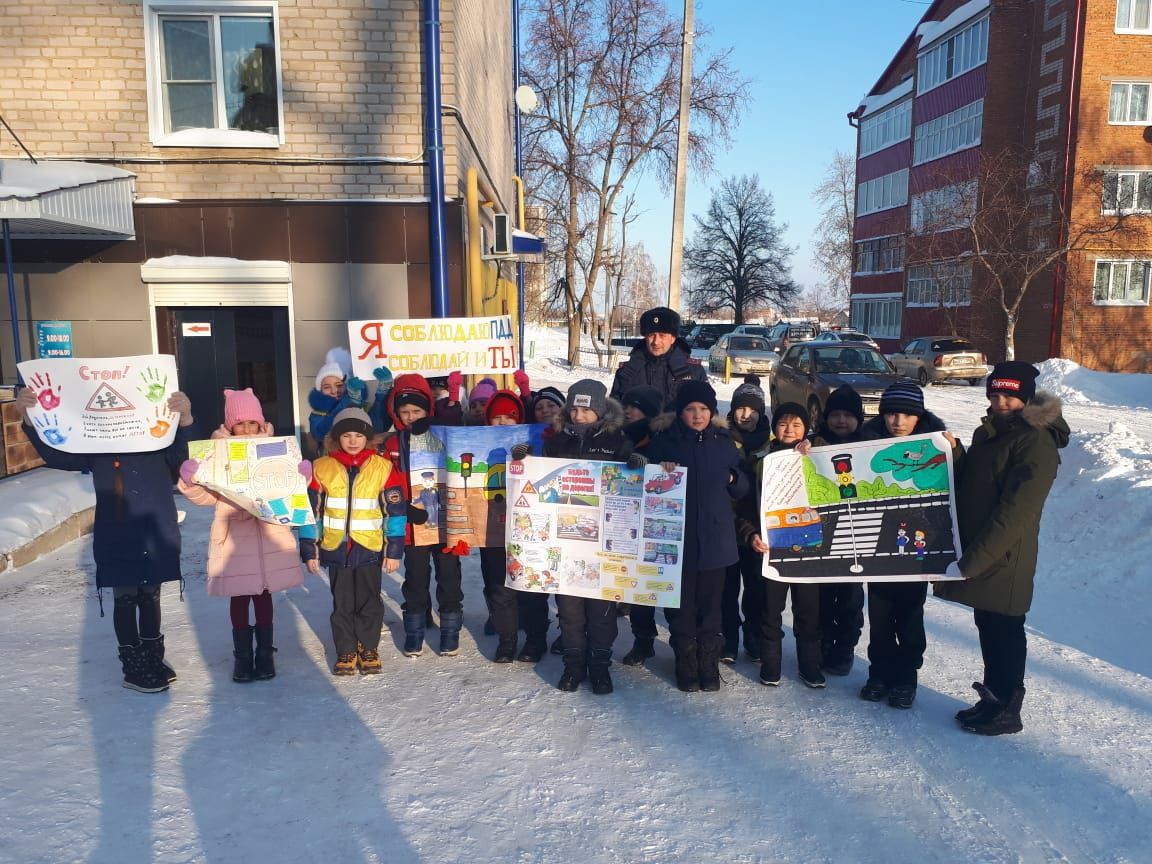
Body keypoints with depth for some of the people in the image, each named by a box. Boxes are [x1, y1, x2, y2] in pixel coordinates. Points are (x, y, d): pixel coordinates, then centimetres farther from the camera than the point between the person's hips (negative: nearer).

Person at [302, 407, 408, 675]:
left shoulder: (382, 467, -3)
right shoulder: (321, 468, 0)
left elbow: (396, 511, -1)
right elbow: (310, 511, 5)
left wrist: (394, 550, -2)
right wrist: (309, 551, 3)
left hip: (370, 549, -1)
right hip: (335, 549, 1)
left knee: (369, 602, 9)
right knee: (342, 604, 12)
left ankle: (369, 649, 25)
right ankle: (346, 651, 25)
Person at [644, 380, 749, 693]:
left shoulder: (723, 441, 7)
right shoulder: (664, 440, 0)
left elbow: (742, 488, 15)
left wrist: (732, 479, -7)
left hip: (715, 537, 2)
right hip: (678, 537, -1)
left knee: (711, 605, 10)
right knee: (683, 604, 5)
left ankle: (709, 665, 24)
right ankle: (686, 665, 20)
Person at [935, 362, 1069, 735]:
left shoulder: (1037, 443, -17)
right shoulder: (988, 432, 11)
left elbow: (1014, 513, -23)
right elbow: (967, 487, 20)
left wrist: (969, 561, -25)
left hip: (1004, 560, -8)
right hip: (976, 553, 8)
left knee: (1004, 633, 4)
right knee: (987, 627, 17)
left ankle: (1006, 712, 19)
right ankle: (993, 699, 31)